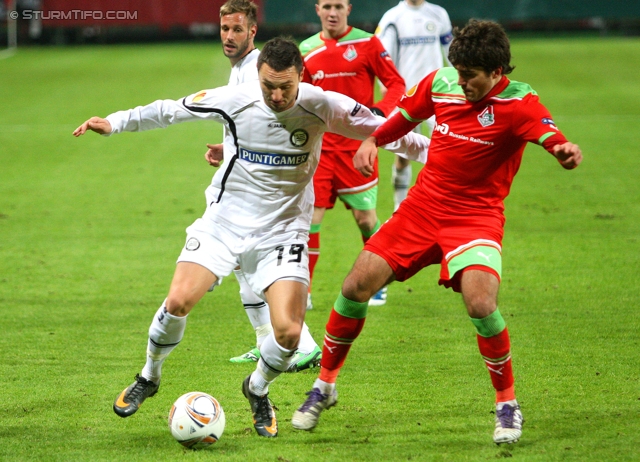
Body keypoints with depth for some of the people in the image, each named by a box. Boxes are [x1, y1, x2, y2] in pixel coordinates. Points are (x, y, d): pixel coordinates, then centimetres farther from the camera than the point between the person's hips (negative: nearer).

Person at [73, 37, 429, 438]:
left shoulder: (321, 107, -14)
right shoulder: (233, 101, -13)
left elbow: (380, 130, 0)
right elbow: (169, 111, 1)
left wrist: (429, 149, 1)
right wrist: (113, 123, 1)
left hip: (283, 231, 0)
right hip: (225, 219, 0)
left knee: (288, 331, -15)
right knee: (179, 301, -17)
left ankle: (258, 390, 19)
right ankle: (149, 378, 13)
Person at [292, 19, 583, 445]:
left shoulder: (518, 103, -17)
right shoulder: (440, 83, -2)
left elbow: (552, 138, -37)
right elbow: (407, 115, 19)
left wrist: (566, 151, -60)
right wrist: (371, 141, 4)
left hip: (477, 216, -4)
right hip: (422, 206, 5)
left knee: (481, 304, -26)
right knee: (357, 286, -4)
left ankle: (508, 404, -2)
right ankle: (325, 386, 18)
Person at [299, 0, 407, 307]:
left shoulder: (366, 43, -4)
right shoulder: (306, 50, 7)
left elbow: (396, 84, -3)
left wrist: (379, 111, -19)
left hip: (357, 145, -2)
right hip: (320, 146, 2)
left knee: (365, 217, 3)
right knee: (310, 218, -6)